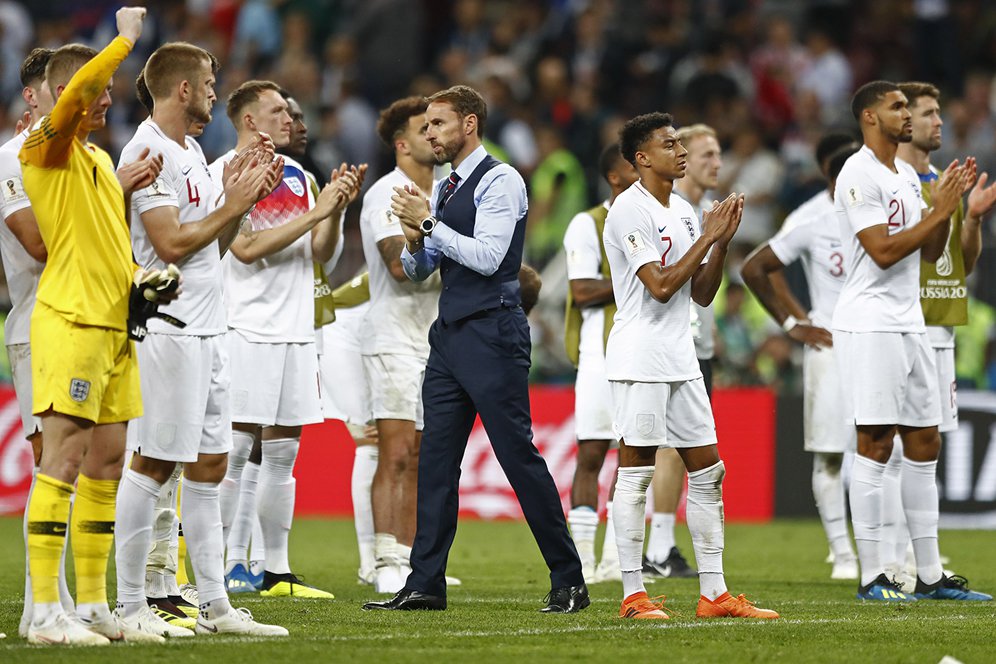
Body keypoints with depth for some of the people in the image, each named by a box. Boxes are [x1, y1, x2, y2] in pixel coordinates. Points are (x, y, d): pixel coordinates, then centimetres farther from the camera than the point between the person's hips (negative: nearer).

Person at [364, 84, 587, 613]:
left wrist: (429, 222, -16)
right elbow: (418, 271, 20)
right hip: (449, 333, 8)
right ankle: (425, 585, 6)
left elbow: (487, 256, -19)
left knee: (519, 455, -7)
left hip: (492, 334, -8)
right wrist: (414, 237, 0)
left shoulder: (499, 181, -8)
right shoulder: (443, 189, 17)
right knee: (435, 460, 5)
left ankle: (568, 582, -1)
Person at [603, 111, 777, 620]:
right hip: (639, 359, -9)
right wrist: (707, 238, -12)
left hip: (680, 358, 9)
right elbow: (660, 286, -18)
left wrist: (723, 240, 2)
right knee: (635, 472, -5)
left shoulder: (683, 211, 15)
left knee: (707, 471, 6)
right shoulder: (630, 210, -11)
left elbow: (702, 294, 15)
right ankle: (633, 595, -3)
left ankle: (714, 593, 9)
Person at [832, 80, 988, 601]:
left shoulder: (907, 175, 17)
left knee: (925, 444, 8)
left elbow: (930, 252, 18)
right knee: (874, 446, -8)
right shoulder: (859, 176, -11)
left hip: (909, 324, 9)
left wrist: (947, 205, 4)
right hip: (869, 325, -9)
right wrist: (939, 212, -15)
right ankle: (871, 577, -5)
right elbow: (883, 251, -19)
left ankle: (930, 574, 12)